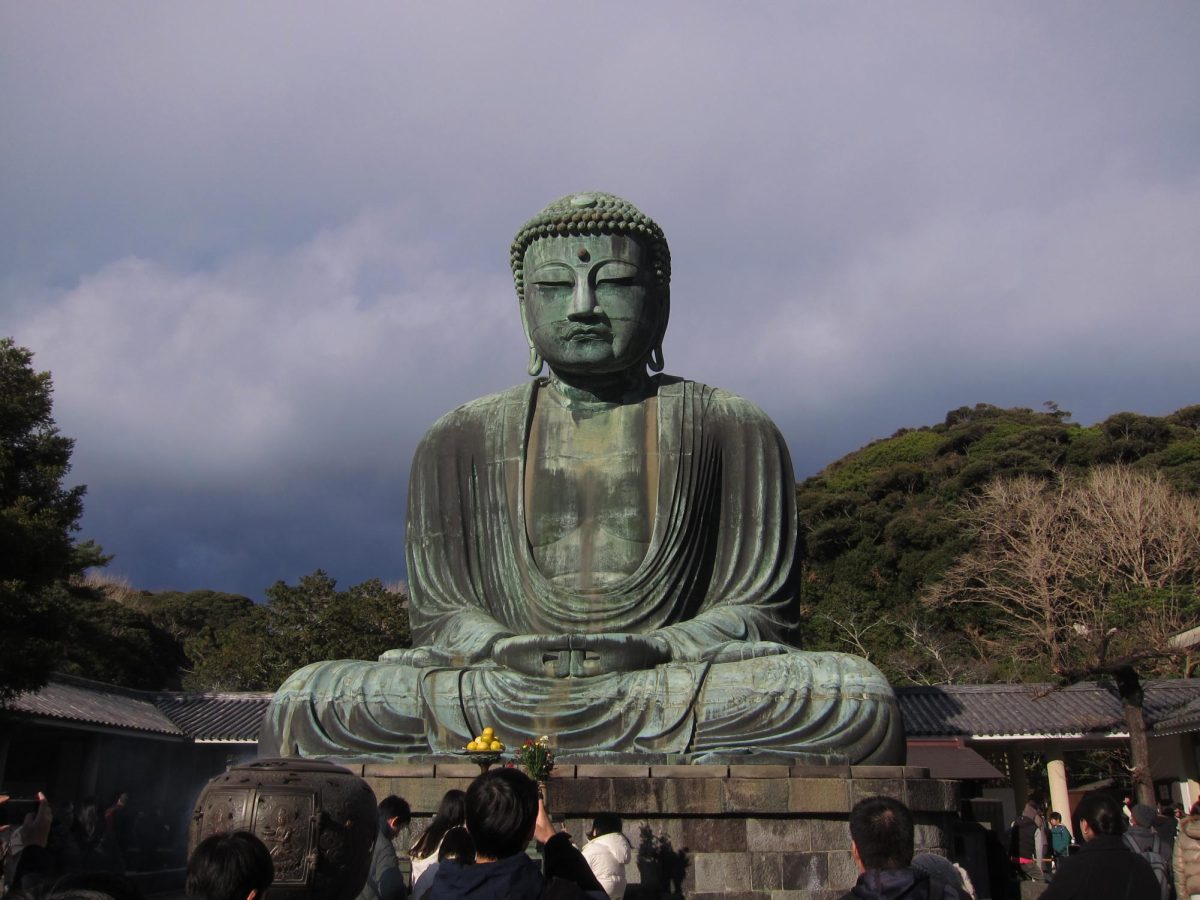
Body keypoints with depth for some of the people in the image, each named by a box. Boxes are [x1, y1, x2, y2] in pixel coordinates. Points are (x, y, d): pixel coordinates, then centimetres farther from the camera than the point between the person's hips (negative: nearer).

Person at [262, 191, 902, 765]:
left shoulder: (734, 430, 8)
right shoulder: (460, 440, 13)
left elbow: (760, 610, 5)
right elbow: (438, 612, 10)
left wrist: (652, 649, -16)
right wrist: (505, 648, -14)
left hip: (677, 694, 0)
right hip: (505, 692, 1)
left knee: (858, 696, -29)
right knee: (304, 704, -21)